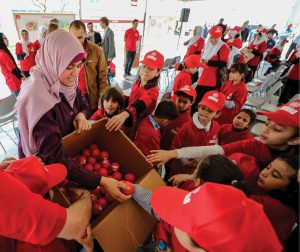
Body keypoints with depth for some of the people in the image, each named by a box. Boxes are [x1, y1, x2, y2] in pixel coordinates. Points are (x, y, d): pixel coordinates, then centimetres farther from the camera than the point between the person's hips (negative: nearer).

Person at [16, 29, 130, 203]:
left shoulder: (67, 82, -13)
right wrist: (101, 181, -41)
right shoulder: (37, 98, -34)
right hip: (43, 166, -5)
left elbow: (84, 105, 5)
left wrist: (81, 115, -20)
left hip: (70, 151, 6)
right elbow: (54, 158, -36)